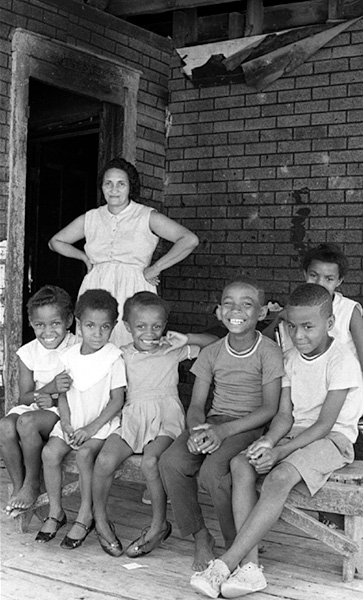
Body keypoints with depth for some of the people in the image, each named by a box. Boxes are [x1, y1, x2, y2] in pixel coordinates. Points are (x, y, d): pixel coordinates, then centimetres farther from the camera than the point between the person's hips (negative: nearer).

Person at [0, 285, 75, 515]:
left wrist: (54, 399, -23)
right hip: (34, 406, 4)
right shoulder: (28, 353, 1)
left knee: (27, 421, -31)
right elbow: (24, 397, -2)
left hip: (65, 410, -4)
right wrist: (50, 388, -21)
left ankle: (32, 484, -11)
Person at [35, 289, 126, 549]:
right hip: (73, 420, 5)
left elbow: (117, 401, -10)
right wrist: (66, 423, -8)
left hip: (102, 422, -5)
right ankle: (56, 511, 0)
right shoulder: (70, 355, 5)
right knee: (50, 452, -17)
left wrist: (91, 428, -17)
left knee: (84, 454, -29)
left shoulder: (114, 358, -10)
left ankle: (85, 516, -13)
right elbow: (63, 393, 8)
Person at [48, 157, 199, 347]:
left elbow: (190, 240, -9)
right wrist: (85, 258, 12)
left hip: (132, 294, -3)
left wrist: (154, 269, -7)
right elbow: (55, 242, 26)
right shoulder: (90, 219, 13)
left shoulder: (147, 217, 1)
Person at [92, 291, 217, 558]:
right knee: (105, 460, -23)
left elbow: (216, 344, 8)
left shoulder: (173, 350, 10)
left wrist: (185, 338, -3)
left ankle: (160, 524, -10)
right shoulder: (124, 355, 13)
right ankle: (100, 519, 0)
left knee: (151, 461, -31)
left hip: (166, 415, -2)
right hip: (133, 415, 2)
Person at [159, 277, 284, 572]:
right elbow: (196, 405, 6)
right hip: (214, 421, 5)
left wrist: (224, 430, -21)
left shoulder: (269, 352, -6)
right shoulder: (212, 353, 7)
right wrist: (197, 429, -19)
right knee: (171, 461, -22)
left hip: (250, 426, -5)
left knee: (213, 471, -31)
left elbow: (269, 408, -11)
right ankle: (200, 537, -5)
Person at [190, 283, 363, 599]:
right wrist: (267, 442, -16)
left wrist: (278, 452, -25)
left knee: (278, 477, -33)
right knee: (241, 464, -21)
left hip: (333, 438, -6)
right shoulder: (292, 358, 7)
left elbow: (325, 424, -17)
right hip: (294, 432, 7)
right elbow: (285, 414, 5)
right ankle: (249, 566, -26)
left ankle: (226, 563, -29)